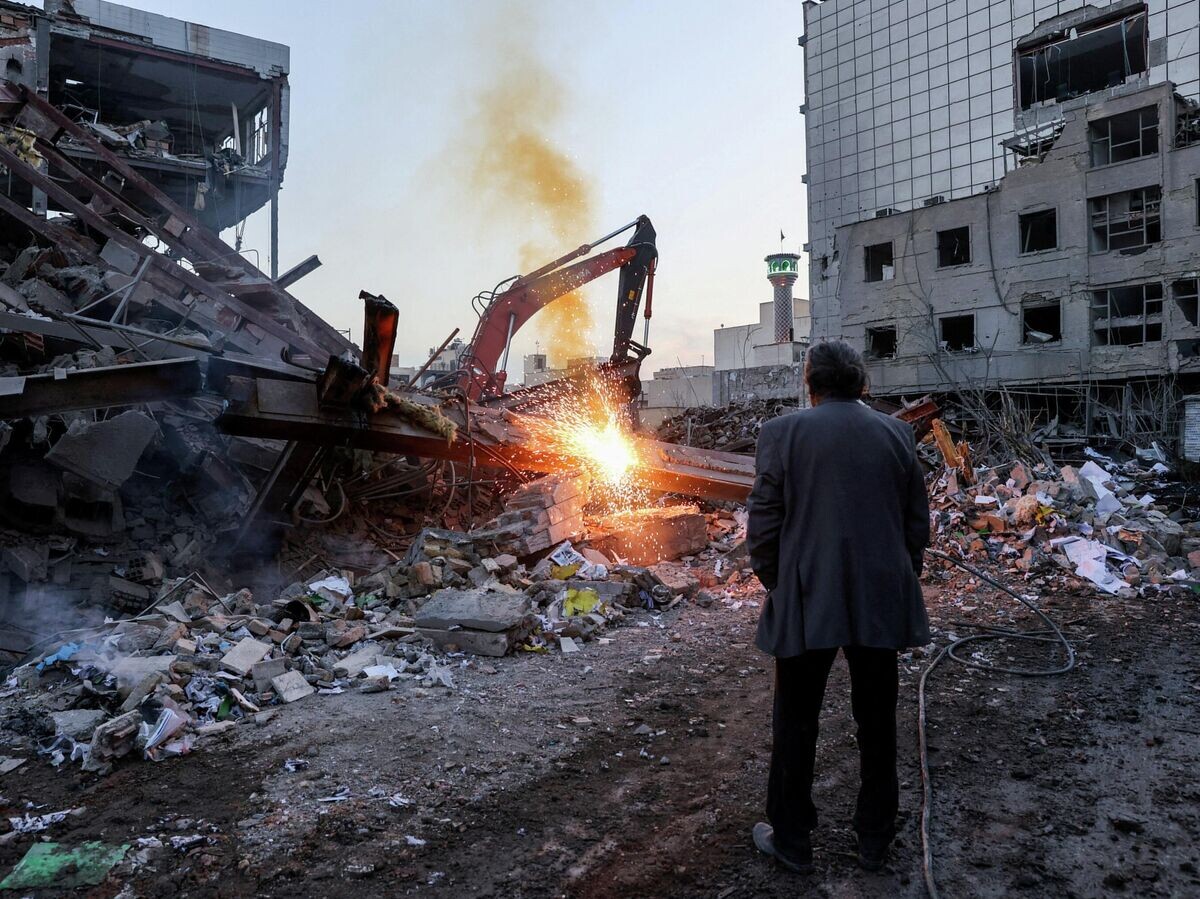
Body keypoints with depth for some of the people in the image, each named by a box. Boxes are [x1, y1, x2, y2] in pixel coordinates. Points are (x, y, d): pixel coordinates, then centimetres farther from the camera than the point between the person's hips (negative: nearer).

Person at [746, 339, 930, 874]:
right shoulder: (896, 433, 2)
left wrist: (775, 586, 6)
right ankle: (875, 840, 31)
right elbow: (917, 521, 6)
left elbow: (763, 524, -8)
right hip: (882, 603, 3)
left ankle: (791, 841, 26)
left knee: (795, 725, 12)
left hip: (805, 604, -3)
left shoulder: (782, 433, -7)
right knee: (877, 724, 17)